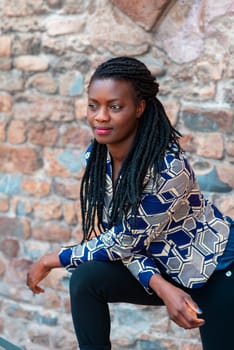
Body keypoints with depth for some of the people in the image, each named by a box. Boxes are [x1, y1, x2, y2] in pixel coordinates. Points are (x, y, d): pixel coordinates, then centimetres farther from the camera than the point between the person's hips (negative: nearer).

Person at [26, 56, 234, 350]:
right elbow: (116, 236, -8)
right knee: (86, 278, -17)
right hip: (161, 266, 5)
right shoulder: (96, 155, -12)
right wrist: (161, 287, -24)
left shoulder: (168, 167, -33)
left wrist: (51, 260, -13)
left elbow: (123, 242, -25)